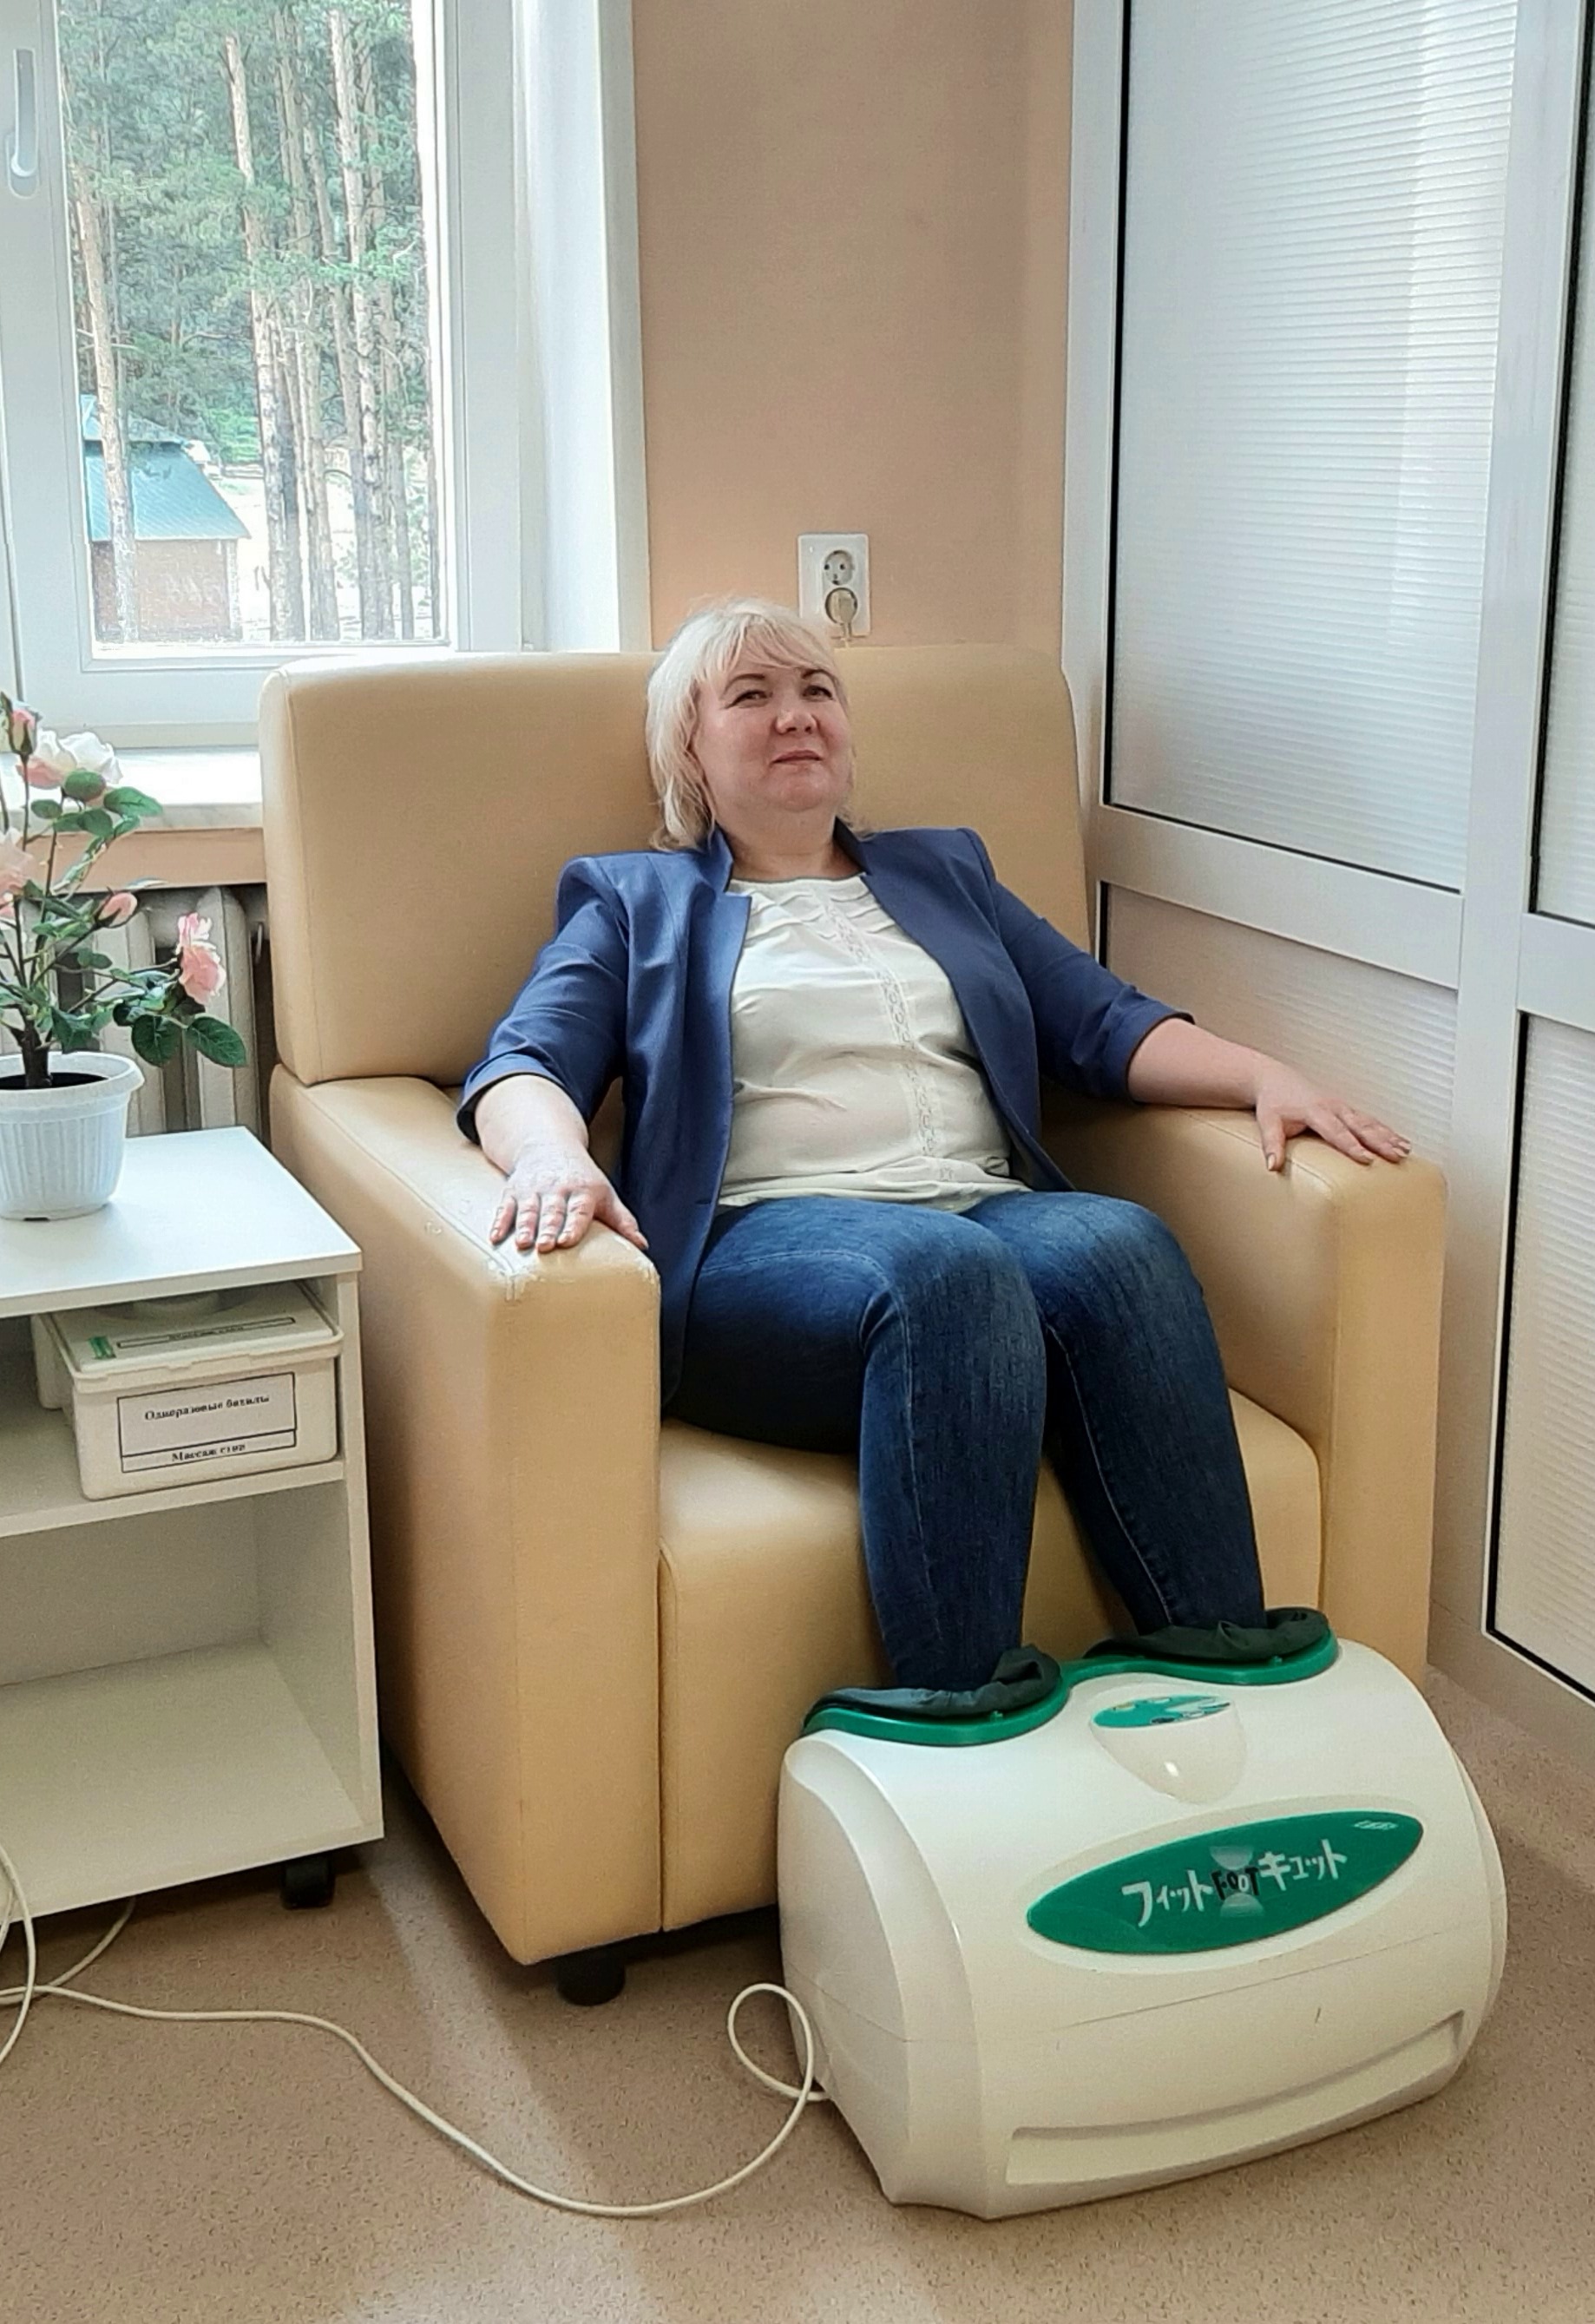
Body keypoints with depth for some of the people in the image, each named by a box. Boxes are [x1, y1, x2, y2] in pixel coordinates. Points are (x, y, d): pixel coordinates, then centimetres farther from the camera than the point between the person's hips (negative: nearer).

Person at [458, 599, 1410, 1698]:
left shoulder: (942, 870, 31)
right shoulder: (636, 903, 21)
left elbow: (1105, 1019, 21)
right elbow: (525, 1065, 4)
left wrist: (1266, 1076, 2)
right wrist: (552, 1155, -21)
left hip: (992, 1209, 4)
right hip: (767, 1234, -3)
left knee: (1121, 1247, -32)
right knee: (945, 1271, -37)